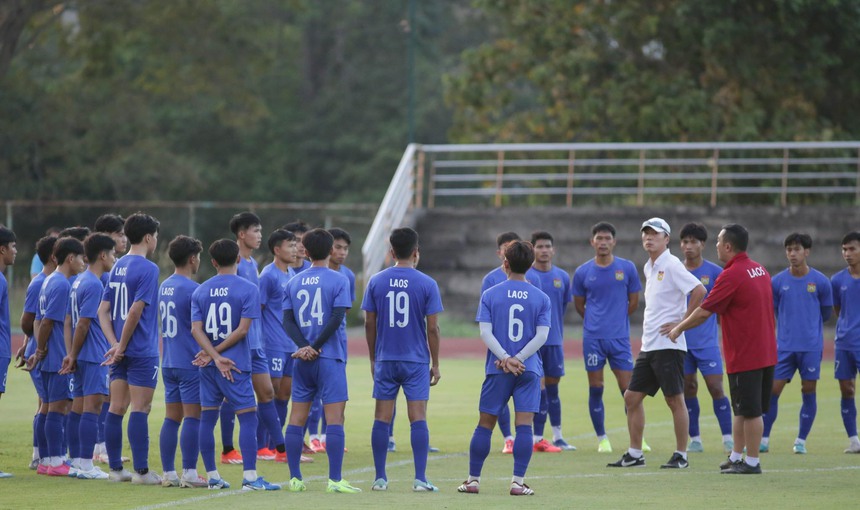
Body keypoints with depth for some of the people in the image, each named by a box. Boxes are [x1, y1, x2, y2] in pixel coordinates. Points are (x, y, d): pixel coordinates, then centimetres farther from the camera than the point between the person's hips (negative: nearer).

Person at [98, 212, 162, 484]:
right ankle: (141, 471, -5)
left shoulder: (118, 266, 12)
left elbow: (103, 311, 9)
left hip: (121, 352, 7)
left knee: (116, 408, 9)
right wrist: (121, 346, -12)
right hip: (142, 352, -7)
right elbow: (135, 312, -19)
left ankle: (115, 468, 13)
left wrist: (115, 344, 0)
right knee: (140, 408, -5)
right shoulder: (148, 269, -12)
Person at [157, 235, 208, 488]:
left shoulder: (164, 287, 12)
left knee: (171, 418, 8)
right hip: (191, 363, -8)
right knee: (192, 417, -5)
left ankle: (168, 473, 8)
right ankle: (189, 474, -6)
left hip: (169, 363, 8)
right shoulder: (192, 289, -14)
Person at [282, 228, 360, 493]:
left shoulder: (294, 282, 9)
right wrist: (315, 348, -9)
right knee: (334, 418, -5)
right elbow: (336, 319, -12)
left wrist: (304, 347, -9)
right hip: (330, 359, -4)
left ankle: (295, 478, 8)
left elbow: (287, 320, 1)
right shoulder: (339, 280, -4)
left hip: (303, 360, 4)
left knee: (297, 418, 8)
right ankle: (335, 480, -10)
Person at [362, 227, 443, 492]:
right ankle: (420, 479, -7)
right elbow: (432, 328, -4)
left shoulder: (376, 281, 0)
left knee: (382, 418, 6)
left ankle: (380, 478, 9)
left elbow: (369, 323, 4)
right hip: (416, 361, -2)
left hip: (385, 360, 2)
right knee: (418, 418, -2)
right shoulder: (426, 284, -5)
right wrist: (435, 364, 4)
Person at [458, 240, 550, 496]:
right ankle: (518, 482, -8)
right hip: (529, 370, 0)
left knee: (484, 425, 8)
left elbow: (485, 332, -8)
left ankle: (473, 479, 13)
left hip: (497, 370, 0)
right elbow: (541, 335, -6)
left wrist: (506, 359, -12)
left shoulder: (490, 295, 1)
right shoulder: (541, 298, 3)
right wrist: (517, 359, -9)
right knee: (524, 425, -2)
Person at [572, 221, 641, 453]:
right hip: (592, 338, 0)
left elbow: (634, 302, 11)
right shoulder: (582, 272, 2)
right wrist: (595, 323, 11)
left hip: (619, 338, 0)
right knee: (596, 390, 2)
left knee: (628, 388, -3)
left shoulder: (627, 268, 2)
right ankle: (602, 439, 12)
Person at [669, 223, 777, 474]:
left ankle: (752, 463, 2)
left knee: (750, 411, -3)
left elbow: (704, 312, -14)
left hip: (745, 357, -9)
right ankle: (736, 457, 22)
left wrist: (679, 328, 2)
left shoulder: (731, 276, -17)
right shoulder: (759, 270, 10)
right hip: (766, 352, 9)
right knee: (742, 410, 16)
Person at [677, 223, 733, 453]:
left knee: (716, 388, -7)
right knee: (688, 389, 5)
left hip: (707, 341, -3)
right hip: (681, 341, 3)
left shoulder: (714, 272, -2)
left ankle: (728, 439, -3)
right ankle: (694, 439, 13)